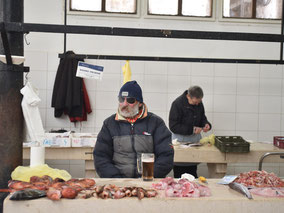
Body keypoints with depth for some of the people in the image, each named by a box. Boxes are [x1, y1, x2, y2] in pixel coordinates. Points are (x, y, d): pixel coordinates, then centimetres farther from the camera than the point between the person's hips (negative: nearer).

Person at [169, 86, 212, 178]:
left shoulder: (199, 103, 2)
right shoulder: (177, 104, -16)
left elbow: (202, 117, 19)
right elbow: (173, 126, -17)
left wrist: (206, 124, -4)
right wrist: (192, 129, -23)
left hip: (195, 138, 5)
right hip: (181, 139, -5)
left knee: (193, 170, 10)